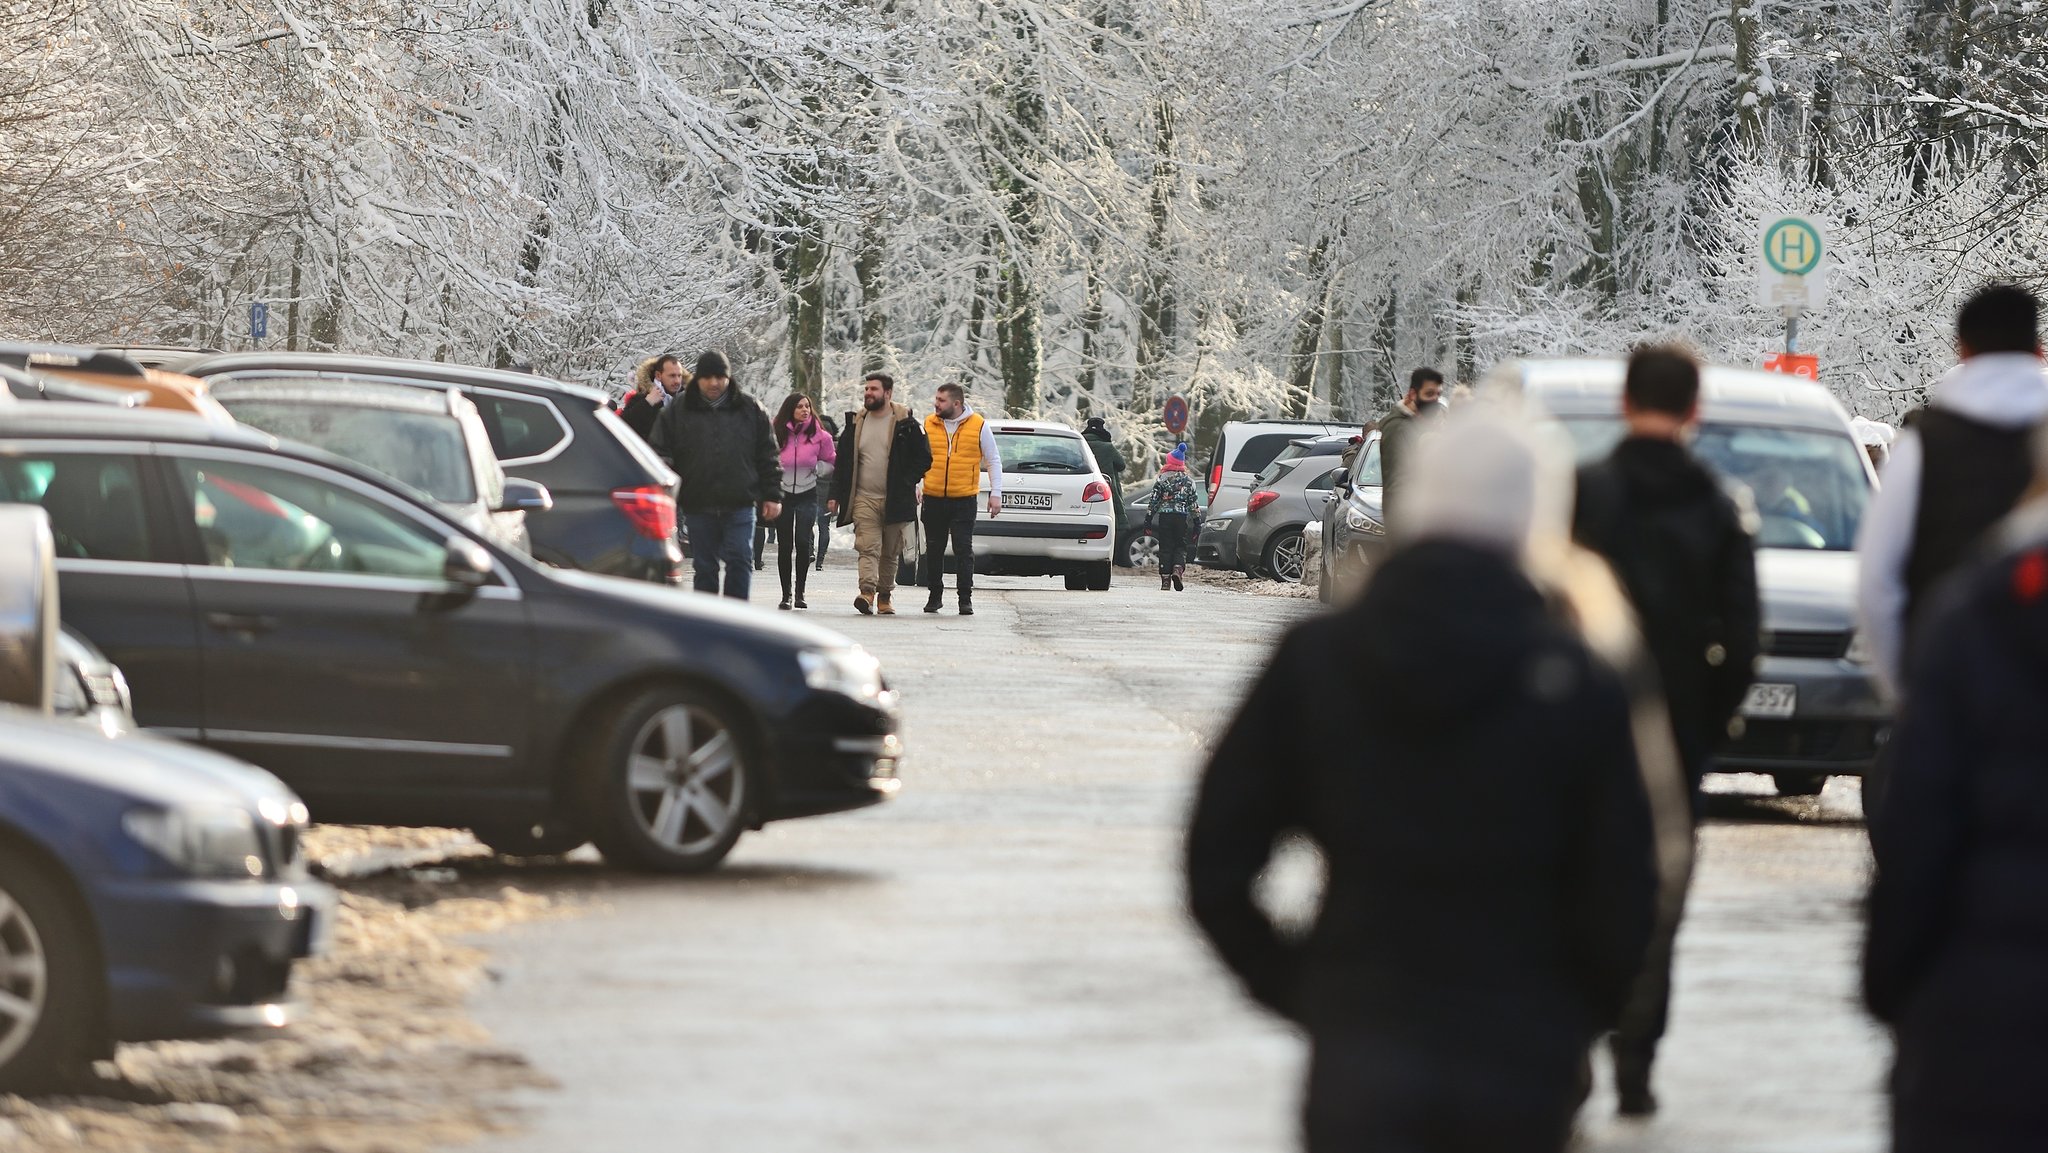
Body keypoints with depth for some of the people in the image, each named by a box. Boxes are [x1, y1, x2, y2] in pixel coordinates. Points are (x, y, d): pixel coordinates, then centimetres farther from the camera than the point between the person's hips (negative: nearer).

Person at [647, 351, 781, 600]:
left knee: (740, 561, -9)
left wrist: (772, 495, 5)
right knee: (704, 567, 6)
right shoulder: (677, 411, 6)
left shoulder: (749, 409, 8)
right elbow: (660, 451, 4)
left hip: (740, 503, -1)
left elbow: (767, 455, 11)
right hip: (698, 506, 1)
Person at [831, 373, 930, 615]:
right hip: (864, 498, 1)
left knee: (890, 552, 7)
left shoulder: (905, 424, 0)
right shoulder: (855, 423, 9)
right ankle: (868, 593, -28)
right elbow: (843, 460, 14)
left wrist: (907, 483, -5)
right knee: (868, 547, -14)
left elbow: (924, 457, 4)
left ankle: (884, 597, 18)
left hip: (895, 501, -1)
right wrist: (836, 495, 8)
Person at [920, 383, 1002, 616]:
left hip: (964, 500, -3)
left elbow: (993, 461, 6)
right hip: (934, 500, 3)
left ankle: (965, 599, -1)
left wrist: (996, 494, 1)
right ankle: (934, 596, 18)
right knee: (934, 550, 7)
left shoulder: (978, 426, 0)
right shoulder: (929, 424, 6)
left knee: (964, 550, -5)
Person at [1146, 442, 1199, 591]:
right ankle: (1178, 570, -19)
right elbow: (1193, 503, 7)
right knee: (1181, 547, 8)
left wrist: (1148, 519, 2)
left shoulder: (1162, 480, 0)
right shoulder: (1188, 481, 5)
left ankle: (1165, 579, 1)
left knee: (1165, 547, 4)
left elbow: (1153, 501, -2)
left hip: (1165, 517, -1)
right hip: (1182, 517, 1)